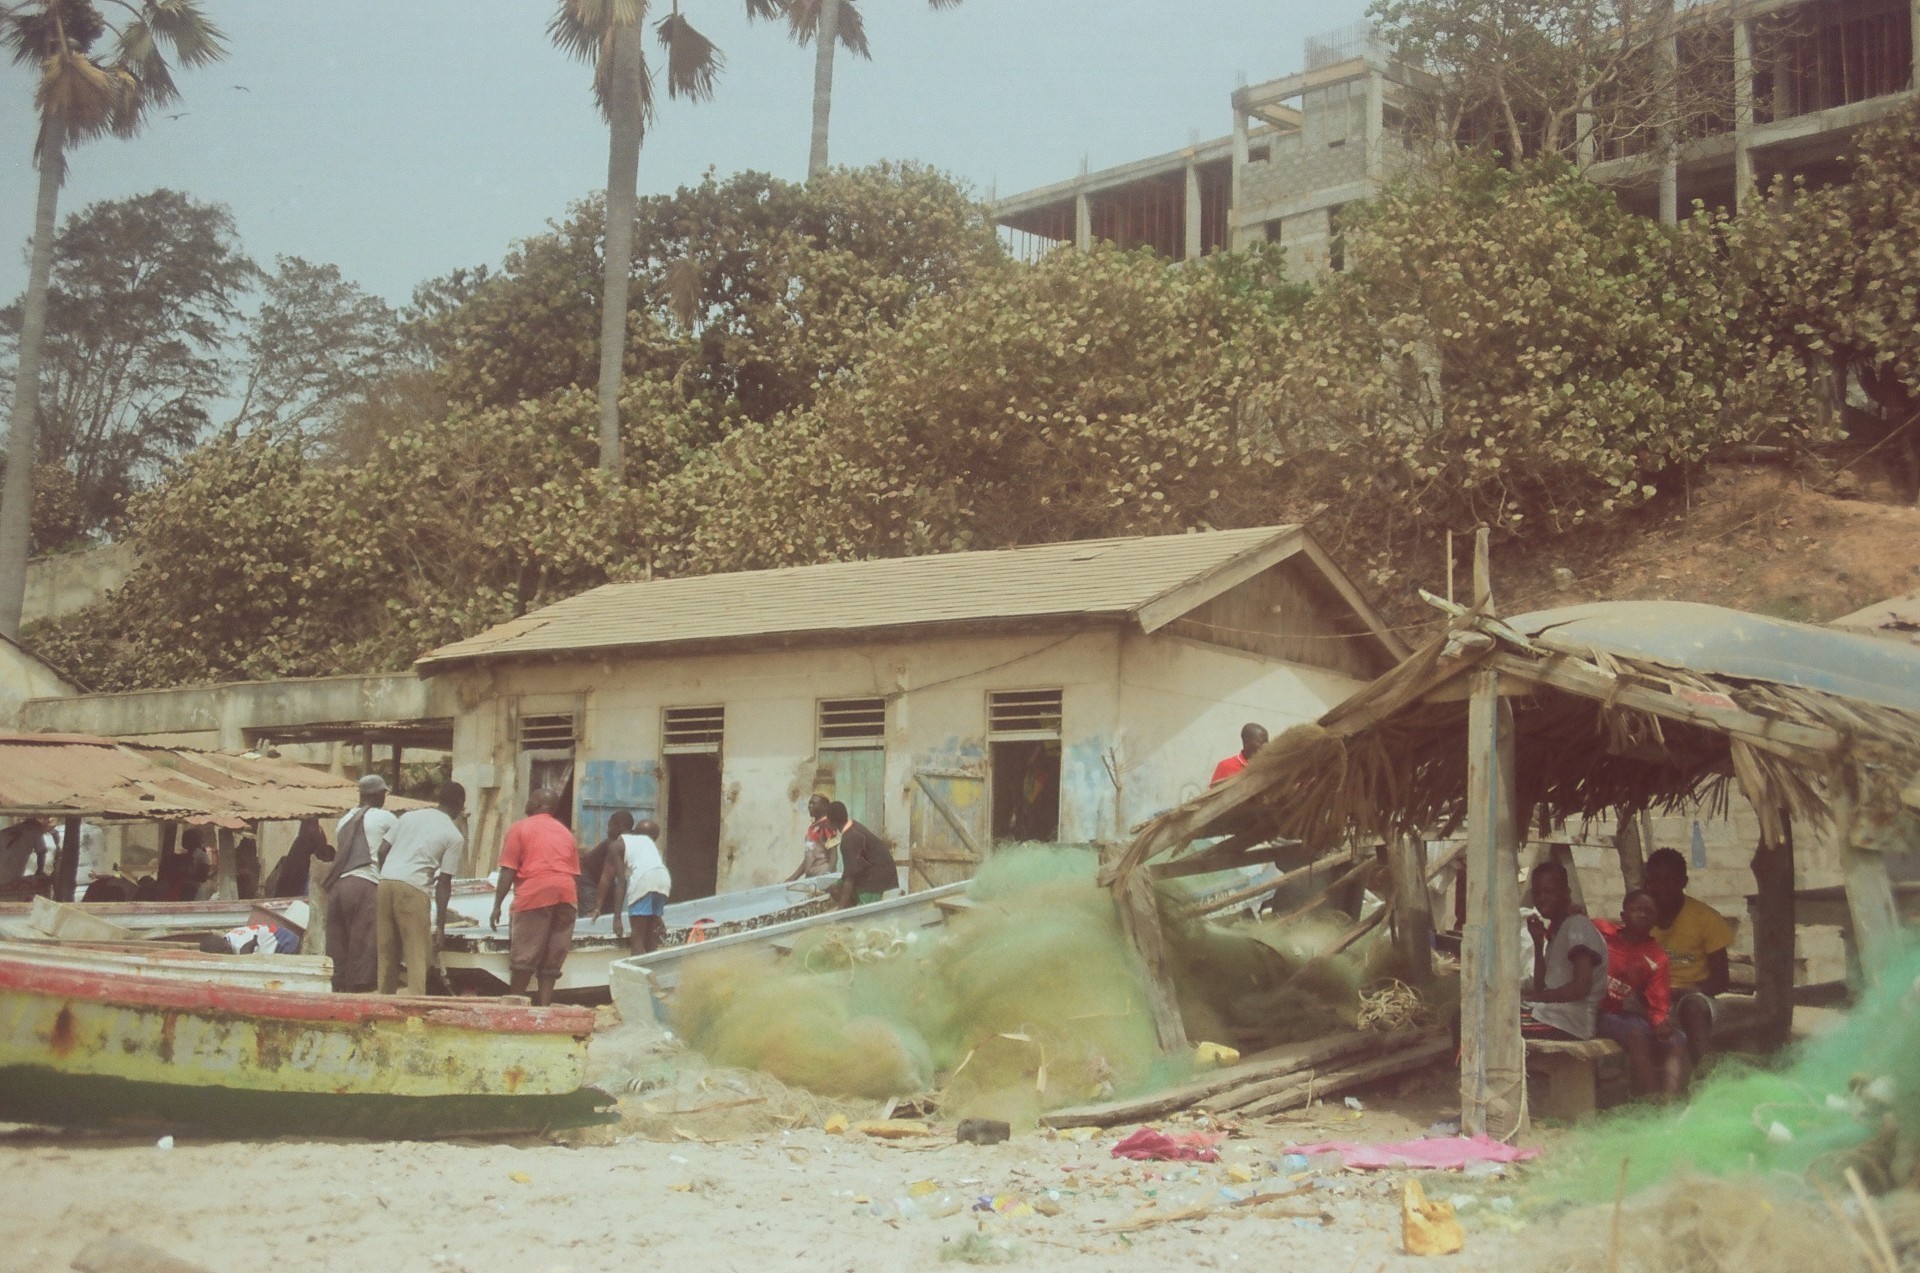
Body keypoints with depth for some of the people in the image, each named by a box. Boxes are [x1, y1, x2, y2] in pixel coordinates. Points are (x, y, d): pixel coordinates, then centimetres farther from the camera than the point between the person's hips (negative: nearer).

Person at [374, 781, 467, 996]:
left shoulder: (410, 816, 18)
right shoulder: (455, 837, 3)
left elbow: (382, 850, 13)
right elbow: (444, 882, 0)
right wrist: (440, 925, 3)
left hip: (385, 882, 5)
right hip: (413, 889, -5)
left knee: (387, 951, 12)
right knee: (417, 955, 0)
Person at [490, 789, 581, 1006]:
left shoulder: (520, 828, 6)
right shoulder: (565, 832, 22)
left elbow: (508, 871, -1)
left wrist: (497, 905, 0)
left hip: (534, 893, -4)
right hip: (566, 894, 4)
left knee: (524, 958, 1)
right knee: (551, 961, 6)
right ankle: (544, 1006, 1)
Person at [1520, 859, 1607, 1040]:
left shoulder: (1578, 927, -7)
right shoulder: (1555, 931, 22)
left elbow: (1581, 987, -20)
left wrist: (1534, 997, -18)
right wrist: (1538, 944, 11)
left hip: (1568, 1024, -10)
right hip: (1548, 1015, 10)